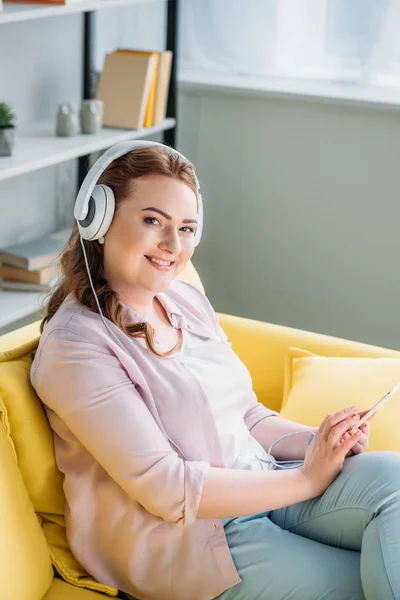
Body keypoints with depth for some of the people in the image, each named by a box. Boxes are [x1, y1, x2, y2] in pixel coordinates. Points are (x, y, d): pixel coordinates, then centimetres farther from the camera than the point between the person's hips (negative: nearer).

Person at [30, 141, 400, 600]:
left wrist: (319, 443, -5)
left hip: (260, 490, 7)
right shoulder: (75, 343, -13)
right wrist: (307, 479, -16)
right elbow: (164, 488, -18)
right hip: (180, 539, -7)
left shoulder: (186, 299, 11)